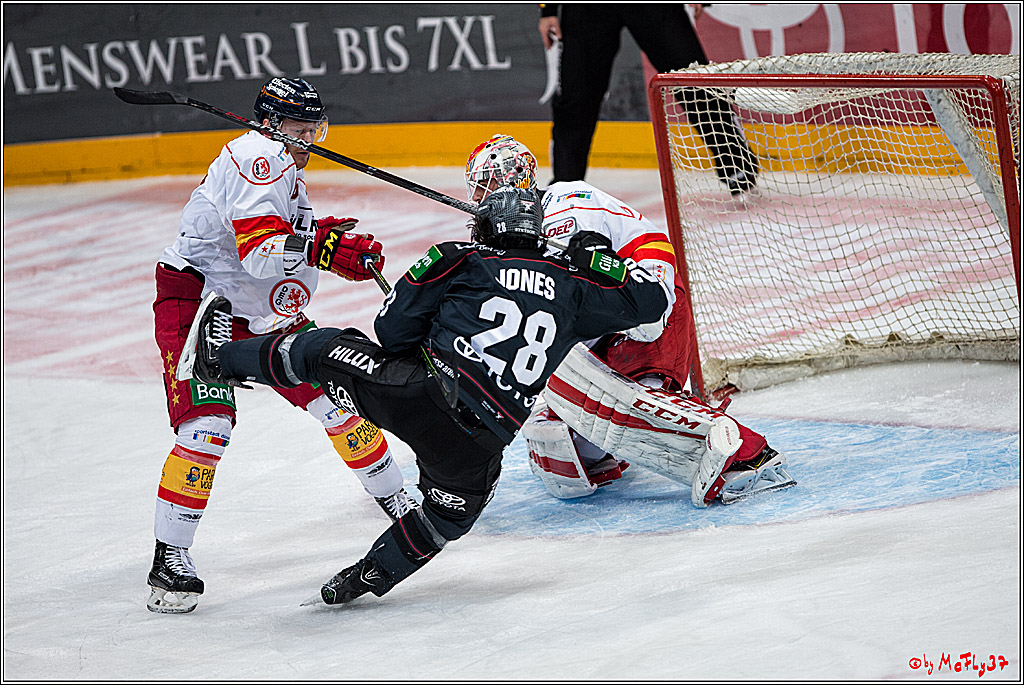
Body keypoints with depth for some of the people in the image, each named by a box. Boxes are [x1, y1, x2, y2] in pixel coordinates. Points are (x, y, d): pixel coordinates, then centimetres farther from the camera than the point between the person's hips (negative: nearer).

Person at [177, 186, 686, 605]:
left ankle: (220, 358, 26)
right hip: (479, 444, 3)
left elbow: (391, 329, 6)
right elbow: (649, 301, 19)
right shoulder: (571, 284, 13)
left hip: (421, 392, -3)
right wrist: (598, 259, 29)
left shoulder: (461, 263, 6)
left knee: (325, 350, 16)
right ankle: (373, 574, 33)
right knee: (454, 507, 32)